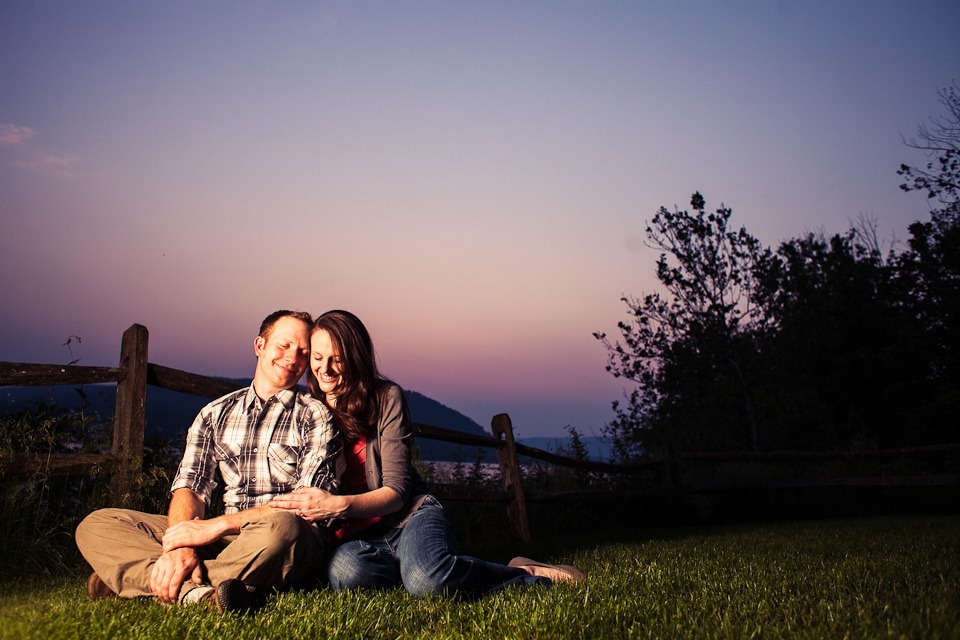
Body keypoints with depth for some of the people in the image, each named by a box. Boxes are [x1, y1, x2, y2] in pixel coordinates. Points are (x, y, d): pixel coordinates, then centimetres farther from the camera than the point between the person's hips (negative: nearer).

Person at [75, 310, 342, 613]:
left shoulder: (315, 416, 4)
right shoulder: (215, 414, 17)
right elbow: (189, 488, 6)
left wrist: (219, 525, -16)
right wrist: (180, 545, -17)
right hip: (223, 541, 5)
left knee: (280, 526, -40)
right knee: (96, 524, -8)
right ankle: (197, 592, -31)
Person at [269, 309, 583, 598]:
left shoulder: (386, 397, -2)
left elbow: (396, 492, -7)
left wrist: (339, 504, -26)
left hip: (410, 516, -1)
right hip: (354, 537, 2)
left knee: (427, 578, -37)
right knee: (343, 569, -37)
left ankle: (524, 574, -12)